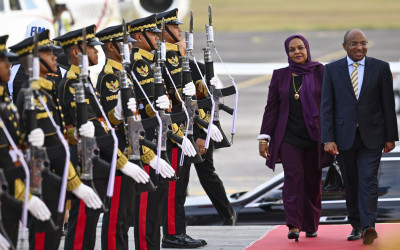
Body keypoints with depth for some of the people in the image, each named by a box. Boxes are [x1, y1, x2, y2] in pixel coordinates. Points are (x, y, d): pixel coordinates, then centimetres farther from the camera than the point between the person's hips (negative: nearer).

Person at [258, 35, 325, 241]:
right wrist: (264, 137, 3)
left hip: (314, 137, 0)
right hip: (288, 136, 0)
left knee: (313, 181, 4)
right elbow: (271, 108, 8)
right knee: (293, 176, -14)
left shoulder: (320, 73, 4)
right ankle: (294, 225, -20)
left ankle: (311, 226, 18)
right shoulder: (280, 76, 8)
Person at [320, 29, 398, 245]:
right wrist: (328, 139, -8)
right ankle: (356, 226, 17)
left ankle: (368, 226, -17)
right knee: (351, 184, 7)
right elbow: (327, 106, 0)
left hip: (371, 135, -1)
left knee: (368, 179, -12)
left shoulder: (381, 68, 3)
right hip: (344, 136, 1)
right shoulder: (332, 70, 3)